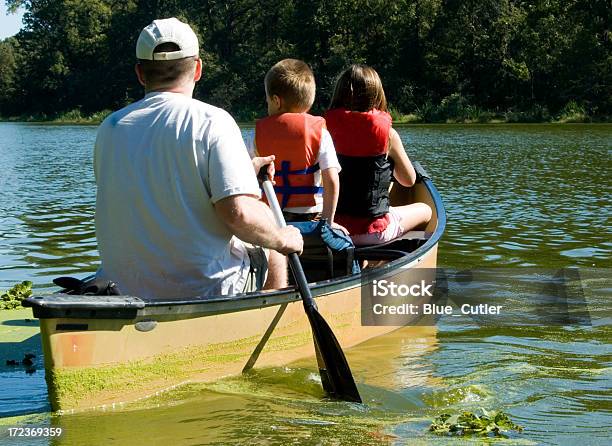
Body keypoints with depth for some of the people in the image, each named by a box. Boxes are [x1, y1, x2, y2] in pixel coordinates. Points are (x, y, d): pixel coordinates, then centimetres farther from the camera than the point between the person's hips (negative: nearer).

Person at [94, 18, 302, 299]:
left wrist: (243, 172, 23)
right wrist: (281, 238, -3)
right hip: (207, 291, -5)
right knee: (273, 254, 26)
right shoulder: (212, 121, -13)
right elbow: (239, 213, -24)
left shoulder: (110, 128, 3)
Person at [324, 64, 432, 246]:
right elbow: (409, 180, 1)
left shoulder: (328, 127, -4)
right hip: (373, 232, -4)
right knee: (425, 210, 25)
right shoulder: (387, 134, -11)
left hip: (334, 227, 4)